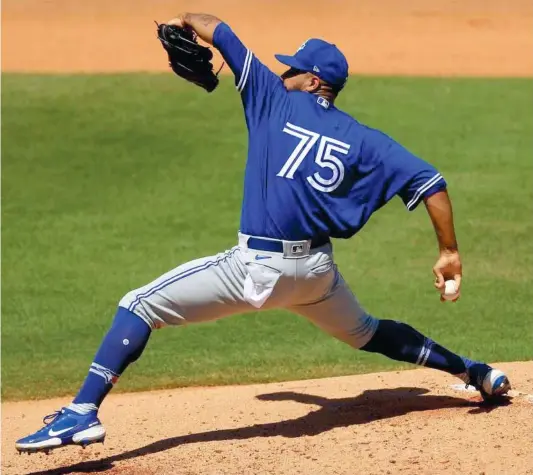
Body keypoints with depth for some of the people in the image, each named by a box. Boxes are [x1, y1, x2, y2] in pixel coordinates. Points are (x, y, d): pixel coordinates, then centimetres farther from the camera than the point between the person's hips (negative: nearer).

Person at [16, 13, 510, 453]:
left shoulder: (278, 101, 2)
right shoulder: (363, 140, 9)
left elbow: (221, 34, 7)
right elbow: (429, 181, 1)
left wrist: (184, 21, 26)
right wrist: (449, 251, 6)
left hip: (255, 267, -6)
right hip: (317, 271, 6)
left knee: (139, 306, -1)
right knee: (365, 333, 34)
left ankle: (82, 413, -17)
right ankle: (476, 374, 37)